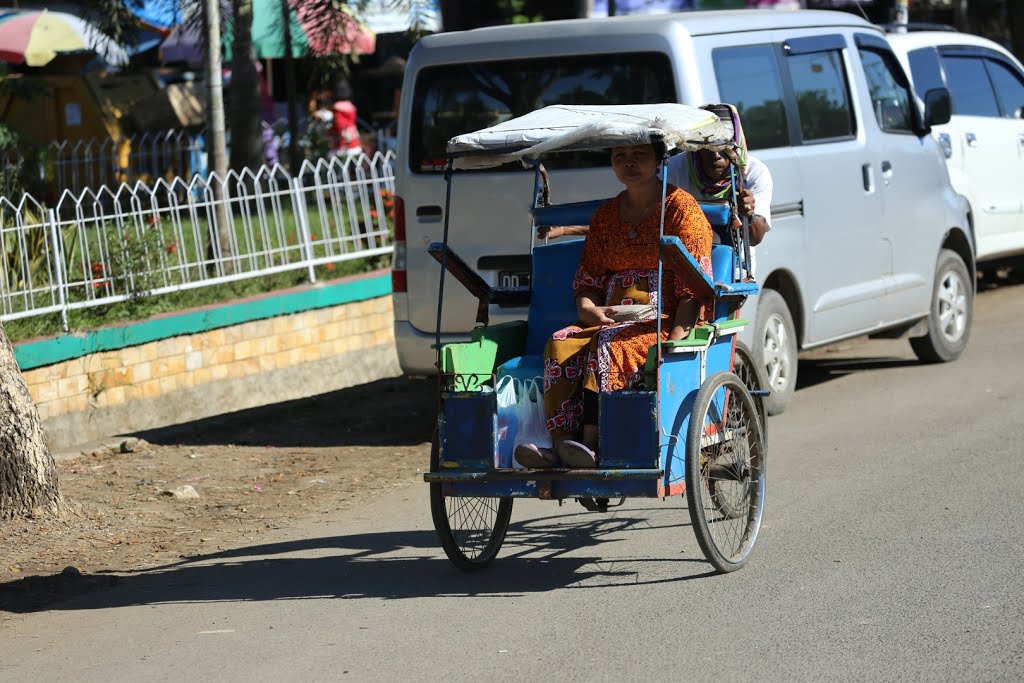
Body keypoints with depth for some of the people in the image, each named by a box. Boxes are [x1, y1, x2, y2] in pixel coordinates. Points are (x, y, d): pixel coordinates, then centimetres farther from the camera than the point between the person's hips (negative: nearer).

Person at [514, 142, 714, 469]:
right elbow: (587, 278, 19)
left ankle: (591, 443, -43)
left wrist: (676, 338, -19)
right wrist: (589, 310, -6)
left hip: (663, 320, -5)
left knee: (609, 346, -35)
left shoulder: (682, 208, 3)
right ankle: (561, 444, -38)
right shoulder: (606, 215, 20)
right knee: (561, 345, -25)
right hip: (610, 319, 5)